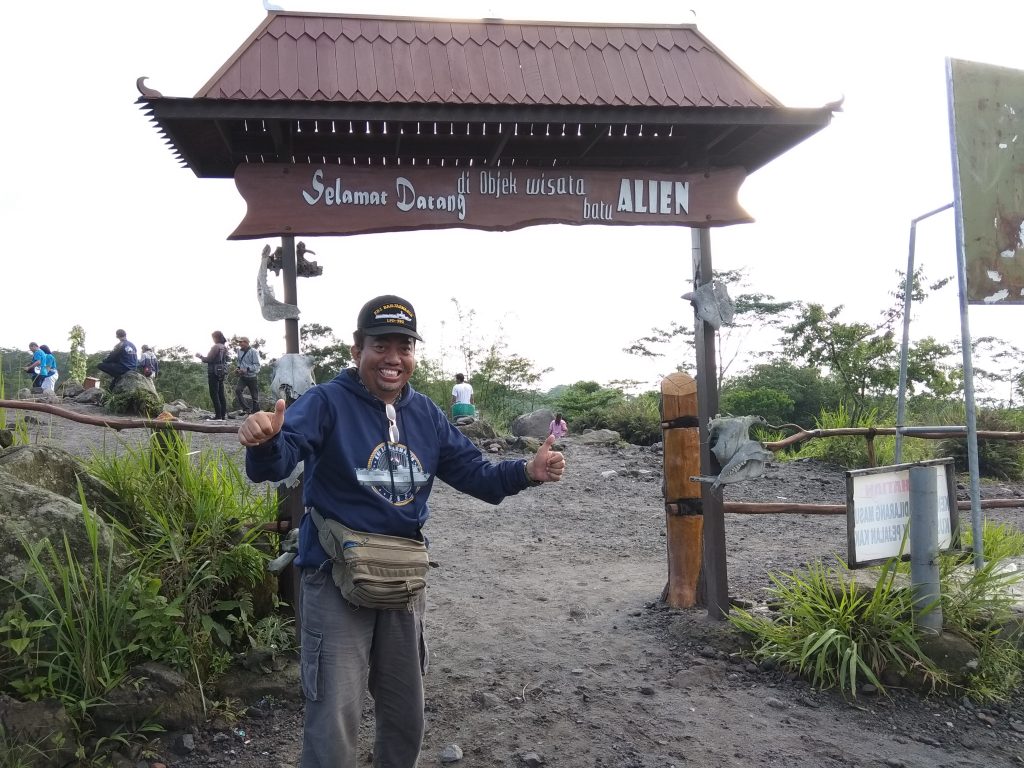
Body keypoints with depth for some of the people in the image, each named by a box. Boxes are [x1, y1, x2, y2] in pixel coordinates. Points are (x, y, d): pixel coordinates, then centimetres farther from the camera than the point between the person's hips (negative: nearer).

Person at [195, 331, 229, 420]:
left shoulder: (216, 347, -15)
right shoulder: (224, 347, 11)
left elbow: (208, 359, -16)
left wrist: (200, 356, 1)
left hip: (214, 373, -8)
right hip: (221, 373, 9)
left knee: (214, 394, -6)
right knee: (221, 394, 10)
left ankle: (218, 416, -9)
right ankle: (223, 415, 11)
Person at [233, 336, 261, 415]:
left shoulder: (253, 352, -10)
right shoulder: (240, 352, 8)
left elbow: (257, 365, -15)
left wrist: (246, 369, -26)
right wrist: (238, 367, 7)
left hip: (252, 377, -4)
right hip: (242, 377, 4)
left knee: (255, 396, 2)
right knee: (237, 390, -20)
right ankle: (245, 408, -17)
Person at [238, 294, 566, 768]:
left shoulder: (426, 414, 4)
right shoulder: (327, 403, -15)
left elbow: (473, 472, 7)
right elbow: (279, 460, -31)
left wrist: (527, 472, -11)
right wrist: (265, 441, -55)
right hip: (336, 579, -6)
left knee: (405, 715, 23)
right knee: (333, 724, 2)